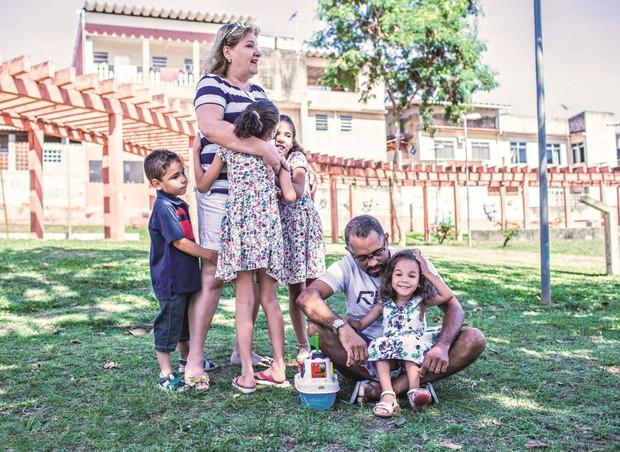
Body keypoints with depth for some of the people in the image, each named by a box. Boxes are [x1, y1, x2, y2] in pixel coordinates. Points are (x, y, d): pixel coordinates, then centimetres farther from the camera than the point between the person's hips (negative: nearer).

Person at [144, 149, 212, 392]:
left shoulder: (180, 205, 10)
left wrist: (204, 254, 18)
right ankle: (166, 375, 12)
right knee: (168, 323, 1)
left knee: (187, 322, 23)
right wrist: (209, 254, -17)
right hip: (170, 279, -9)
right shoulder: (164, 207, -19)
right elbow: (179, 242, -21)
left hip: (186, 276, 9)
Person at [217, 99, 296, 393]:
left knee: (244, 302, -1)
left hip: (239, 226, -1)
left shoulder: (228, 149, 6)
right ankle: (279, 368, 16)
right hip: (268, 226, 1)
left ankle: (247, 375, 0)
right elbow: (290, 196, 7)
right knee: (270, 300, 11)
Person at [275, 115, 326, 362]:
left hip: (305, 223, -2)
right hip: (283, 228, 3)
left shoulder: (297, 159, 0)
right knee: (295, 290, 6)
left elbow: (298, 191, -17)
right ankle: (302, 346, 15)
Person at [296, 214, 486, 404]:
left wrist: (442, 346, -30)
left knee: (474, 339, -22)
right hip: (364, 356, -1)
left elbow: (453, 307, -9)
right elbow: (306, 297, -25)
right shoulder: (346, 268, -8)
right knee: (318, 329, -29)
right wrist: (342, 328, -42)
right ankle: (415, 384, -28)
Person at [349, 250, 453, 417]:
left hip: (415, 352, -1)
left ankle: (414, 390, -44)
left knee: (410, 344, -32)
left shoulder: (421, 302, 6)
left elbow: (447, 295, -7)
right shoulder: (383, 304, 9)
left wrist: (428, 273, -3)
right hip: (389, 357, 2)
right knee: (379, 345, -28)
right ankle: (387, 395, -40)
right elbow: (360, 324, 9)